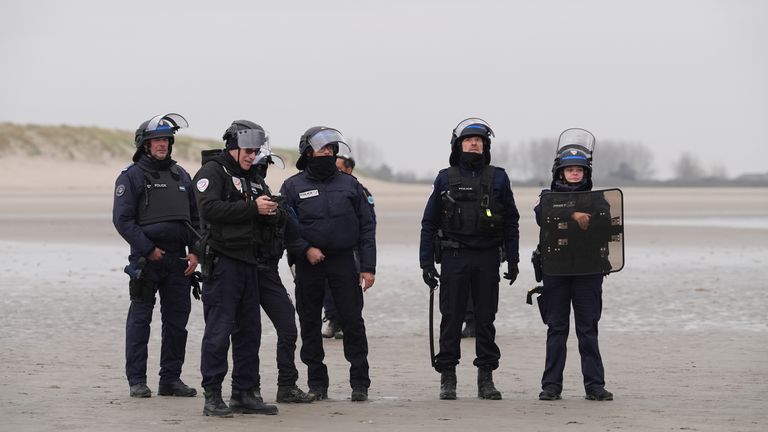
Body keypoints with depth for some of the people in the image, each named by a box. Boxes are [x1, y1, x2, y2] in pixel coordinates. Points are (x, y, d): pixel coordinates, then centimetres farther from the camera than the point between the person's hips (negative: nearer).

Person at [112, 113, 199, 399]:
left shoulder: (181, 176, 15)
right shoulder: (132, 176, -2)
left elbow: (195, 217, 18)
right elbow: (123, 219, -9)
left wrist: (194, 251, 5)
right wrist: (148, 250, -14)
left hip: (178, 259, 5)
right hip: (146, 259, -5)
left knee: (177, 319, 6)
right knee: (140, 319, -2)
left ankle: (171, 378, 14)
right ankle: (137, 380, 2)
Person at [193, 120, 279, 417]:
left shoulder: (250, 177, 21)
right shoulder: (213, 171, -5)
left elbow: (258, 219, 25)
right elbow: (210, 208, -20)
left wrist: (269, 211, 1)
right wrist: (252, 208, -22)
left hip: (248, 263, 8)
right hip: (222, 260, -8)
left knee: (249, 330, 10)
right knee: (219, 330, -8)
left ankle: (245, 393, 16)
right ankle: (212, 397, -6)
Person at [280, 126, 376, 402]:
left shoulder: (349, 184, 9)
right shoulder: (293, 187, 5)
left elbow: (366, 227, 8)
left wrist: (368, 267, 0)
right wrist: (306, 249, -15)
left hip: (344, 263, 0)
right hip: (309, 264, 0)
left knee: (353, 322, -5)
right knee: (310, 325, 5)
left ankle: (360, 384, 1)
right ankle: (317, 384, 13)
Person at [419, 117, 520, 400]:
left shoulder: (498, 178, 7)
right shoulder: (446, 179, 6)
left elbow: (511, 222, 10)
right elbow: (429, 223, 7)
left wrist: (512, 261, 4)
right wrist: (426, 263, 0)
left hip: (487, 259, 1)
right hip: (454, 257, -1)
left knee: (486, 318, 4)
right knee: (451, 318, -1)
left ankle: (486, 378, 9)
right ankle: (447, 379, 4)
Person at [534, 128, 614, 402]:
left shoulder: (595, 199, 11)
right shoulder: (549, 196, 9)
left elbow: (606, 224, -6)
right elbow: (542, 215, -14)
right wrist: (573, 215, -22)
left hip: (588, 269, 0)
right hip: (555, 269, 0)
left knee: (588, 329, 1)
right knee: (557, 328, 4)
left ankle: (595, 385, 2)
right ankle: (551, 385, 7)